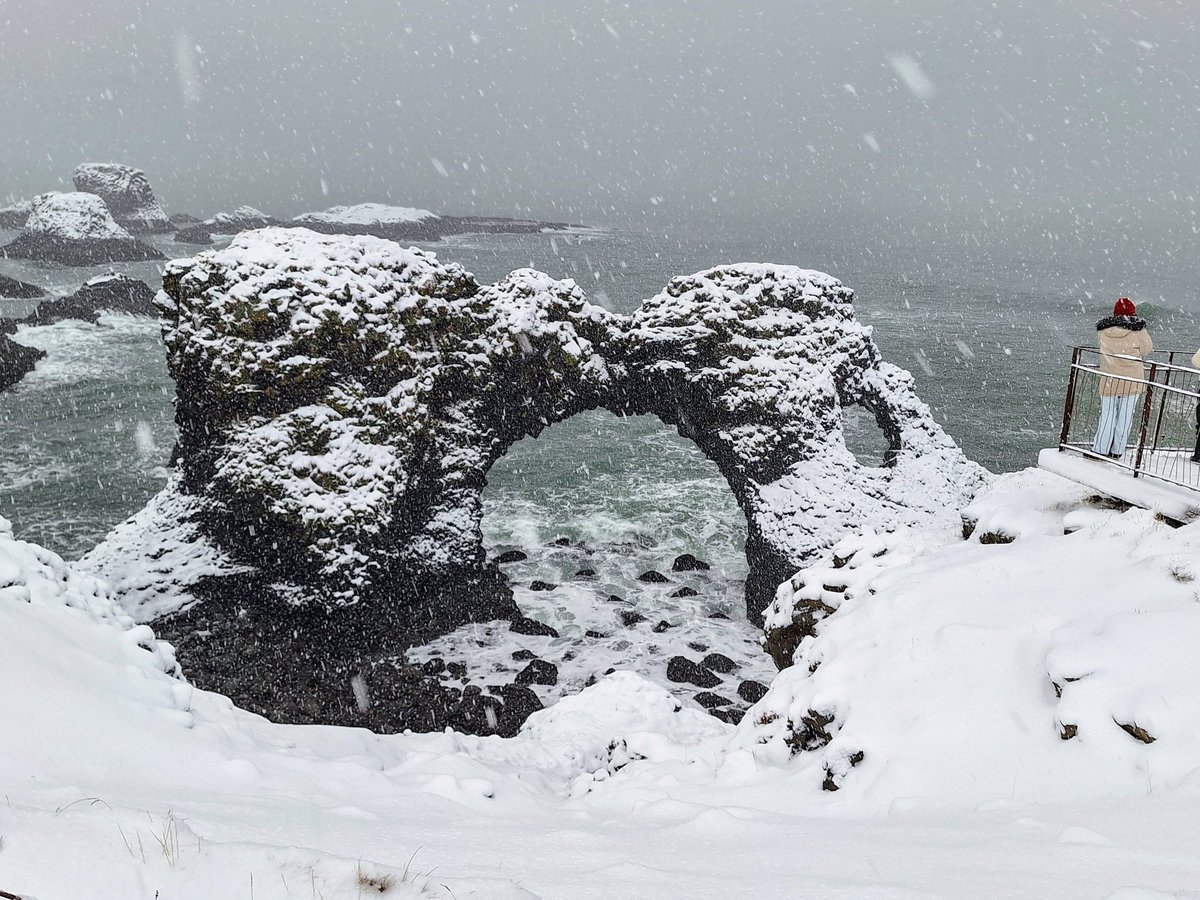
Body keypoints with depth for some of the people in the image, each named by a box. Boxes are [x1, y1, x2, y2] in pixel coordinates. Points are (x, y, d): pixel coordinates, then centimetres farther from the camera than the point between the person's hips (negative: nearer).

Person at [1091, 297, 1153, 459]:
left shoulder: (1103, 330, -3)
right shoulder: (1138, 330, -9)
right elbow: (1147, 348, 2)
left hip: (1108, 381, 1)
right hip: (1132, 381, -1)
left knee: (1107, 416, 9)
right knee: (1125, 416, 9)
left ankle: (1100, 450, 9)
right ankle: (1117, 451, 14)